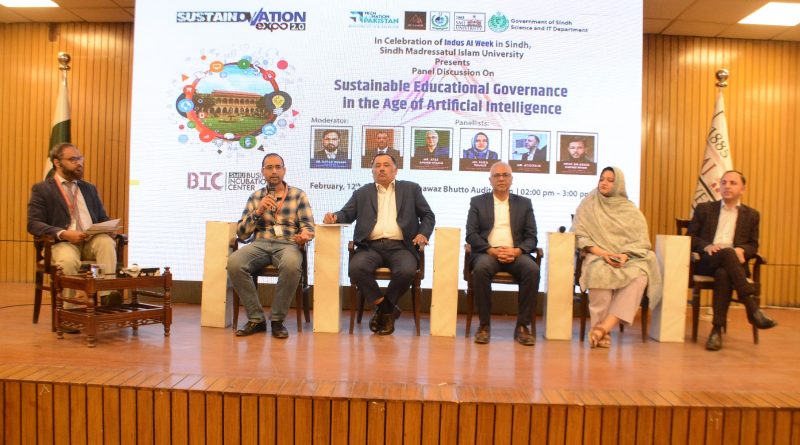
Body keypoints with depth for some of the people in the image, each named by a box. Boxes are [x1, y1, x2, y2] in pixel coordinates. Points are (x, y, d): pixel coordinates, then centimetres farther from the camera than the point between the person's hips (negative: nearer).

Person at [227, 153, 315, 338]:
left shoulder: (298, 195, 11)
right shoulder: (255, 197, 17)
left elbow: (308, 227, 6)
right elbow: (241, 233, 12)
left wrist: (304, 235, -19)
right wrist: (258, 211, -3)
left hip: (287, 244, -2)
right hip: (260, 244, 2)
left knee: (291, 264, -38)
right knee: (234, 262, -30)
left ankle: (277, 320, -17)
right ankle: (256, 319, -15)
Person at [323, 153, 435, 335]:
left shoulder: (411, 189, 18)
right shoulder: (362, 193, 21)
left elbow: (428, 215, 17)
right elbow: (347, 214, 13)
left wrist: (423, 233, -3)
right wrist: (334, 217, -11)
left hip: (400, 247, -1)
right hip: (371, 247, 1)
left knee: (407, 271, -33)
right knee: (356, 268, -30)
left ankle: (384, 309, -5)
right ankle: (387, 309, -10)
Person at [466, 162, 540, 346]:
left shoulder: (524, 203, 18)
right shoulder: (477, 202, 14)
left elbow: (531, 237, 10)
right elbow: (471, 234, 4)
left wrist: (517, 250, -12)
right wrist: (492, 250, -13)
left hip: (515, 253, 1)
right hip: (488, 252, -1)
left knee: (532, 269, -31)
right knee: (481, 268, -35)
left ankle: (522, 325, -19)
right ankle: (484, 325, -21)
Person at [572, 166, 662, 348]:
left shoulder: (630, 210, 15)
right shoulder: (588, 206, 11)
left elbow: (641, 241, 7)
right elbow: (580, 236, 1)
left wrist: (625, 255, -14)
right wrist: (601, 253, -14)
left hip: (628, 259, 2)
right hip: (598, 257, -2)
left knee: (640, 276, -33)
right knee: (600, 273, -38)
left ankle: (605, 326, -36)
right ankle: (602, 332, -29)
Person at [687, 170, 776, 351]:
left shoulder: (751, 214, 19)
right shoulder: (704, 208, 16)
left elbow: (753, 246, 15)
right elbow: (690, 237, 11)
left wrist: (741, 250, -10)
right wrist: (706, 246, -10)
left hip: (733, 262, 1)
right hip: (707, 261, -1)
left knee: (723, 274, -38)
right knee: (727, 252, -37)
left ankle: (717, 330, -36)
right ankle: (752, 308, -42)